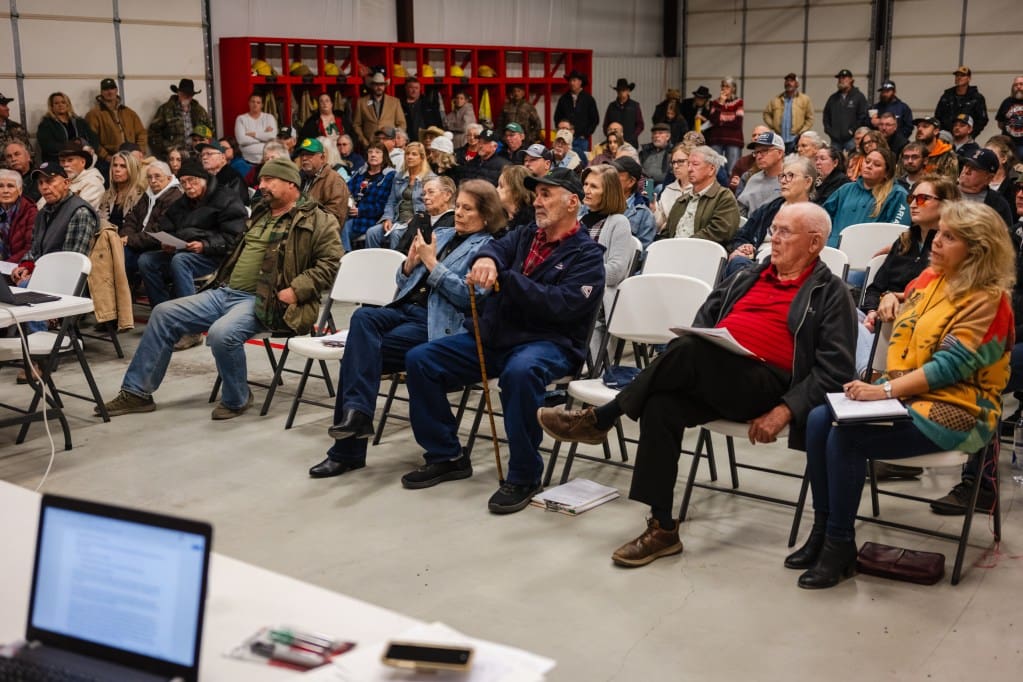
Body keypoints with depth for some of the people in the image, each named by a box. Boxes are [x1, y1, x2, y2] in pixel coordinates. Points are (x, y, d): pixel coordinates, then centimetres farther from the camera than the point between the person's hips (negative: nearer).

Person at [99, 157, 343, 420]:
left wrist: (295, 290, -22)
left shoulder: (317, 220, -3)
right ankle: (137, 392, 9)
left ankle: (237, 399, -8)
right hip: (224, 292, 9)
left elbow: (330, 262, -13)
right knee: (163, 314, 1)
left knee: (222, 334, -35)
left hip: (263, 301, -9)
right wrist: (222, 277, 19)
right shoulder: (260, 213, 22)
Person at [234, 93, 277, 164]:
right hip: (250, 160, -1)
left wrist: (253, 134, -8)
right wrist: (264, 136, -7)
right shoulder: (241, 118, 4)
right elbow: (241, 140, -11)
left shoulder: (269, 117, 8)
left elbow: (272, 136, -8)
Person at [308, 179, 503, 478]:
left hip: (437, 324, -6)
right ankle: (356, 413, -31)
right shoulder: (441, 234, 24)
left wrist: (431, 262, -9)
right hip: (405, 308, 6)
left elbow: (467, 295, -10)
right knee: (363, 316, -27)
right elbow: (404, 283, 24)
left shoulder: (488, 247, 3)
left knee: (360, 350, -24)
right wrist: (411, 262, 2)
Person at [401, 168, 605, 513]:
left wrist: (506, 279, -21)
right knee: (419, 360, -3)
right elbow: (498, 247, -3)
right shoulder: (525, 236, 17)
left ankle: (524, 477, -24)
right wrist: (486, 259, -29)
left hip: (548, 342, -7)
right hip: (494, 336, 7)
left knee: (520, 371, -41)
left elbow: (564, 305, -18)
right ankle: (447, 456, 9)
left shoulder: (587, 254, -2)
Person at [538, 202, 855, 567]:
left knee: (690, 348, -32)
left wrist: (785, 410, -14)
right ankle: (662, 529, -21)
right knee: (661, 405, -27)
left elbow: (834, 369, -1)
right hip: (709, 382, 5)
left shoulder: (831, 293, 9)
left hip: (766, 387, -5)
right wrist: (673, 368, 3)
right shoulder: (747, 279, 27)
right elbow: (704, 321, 25)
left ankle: (600, 419, -17)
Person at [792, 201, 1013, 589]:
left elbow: (949, 366, -22)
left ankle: (840, 547, -12)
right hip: (903, 395, 8)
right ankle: (822, 530, -5)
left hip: (954, 411, -8)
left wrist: (885, 390, -27)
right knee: (820, 419, -13)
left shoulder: (987, 301, -14)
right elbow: (902, 336, 18)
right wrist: (890, 308, -4)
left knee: (846, 436, -26)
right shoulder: (929, 278, 10)